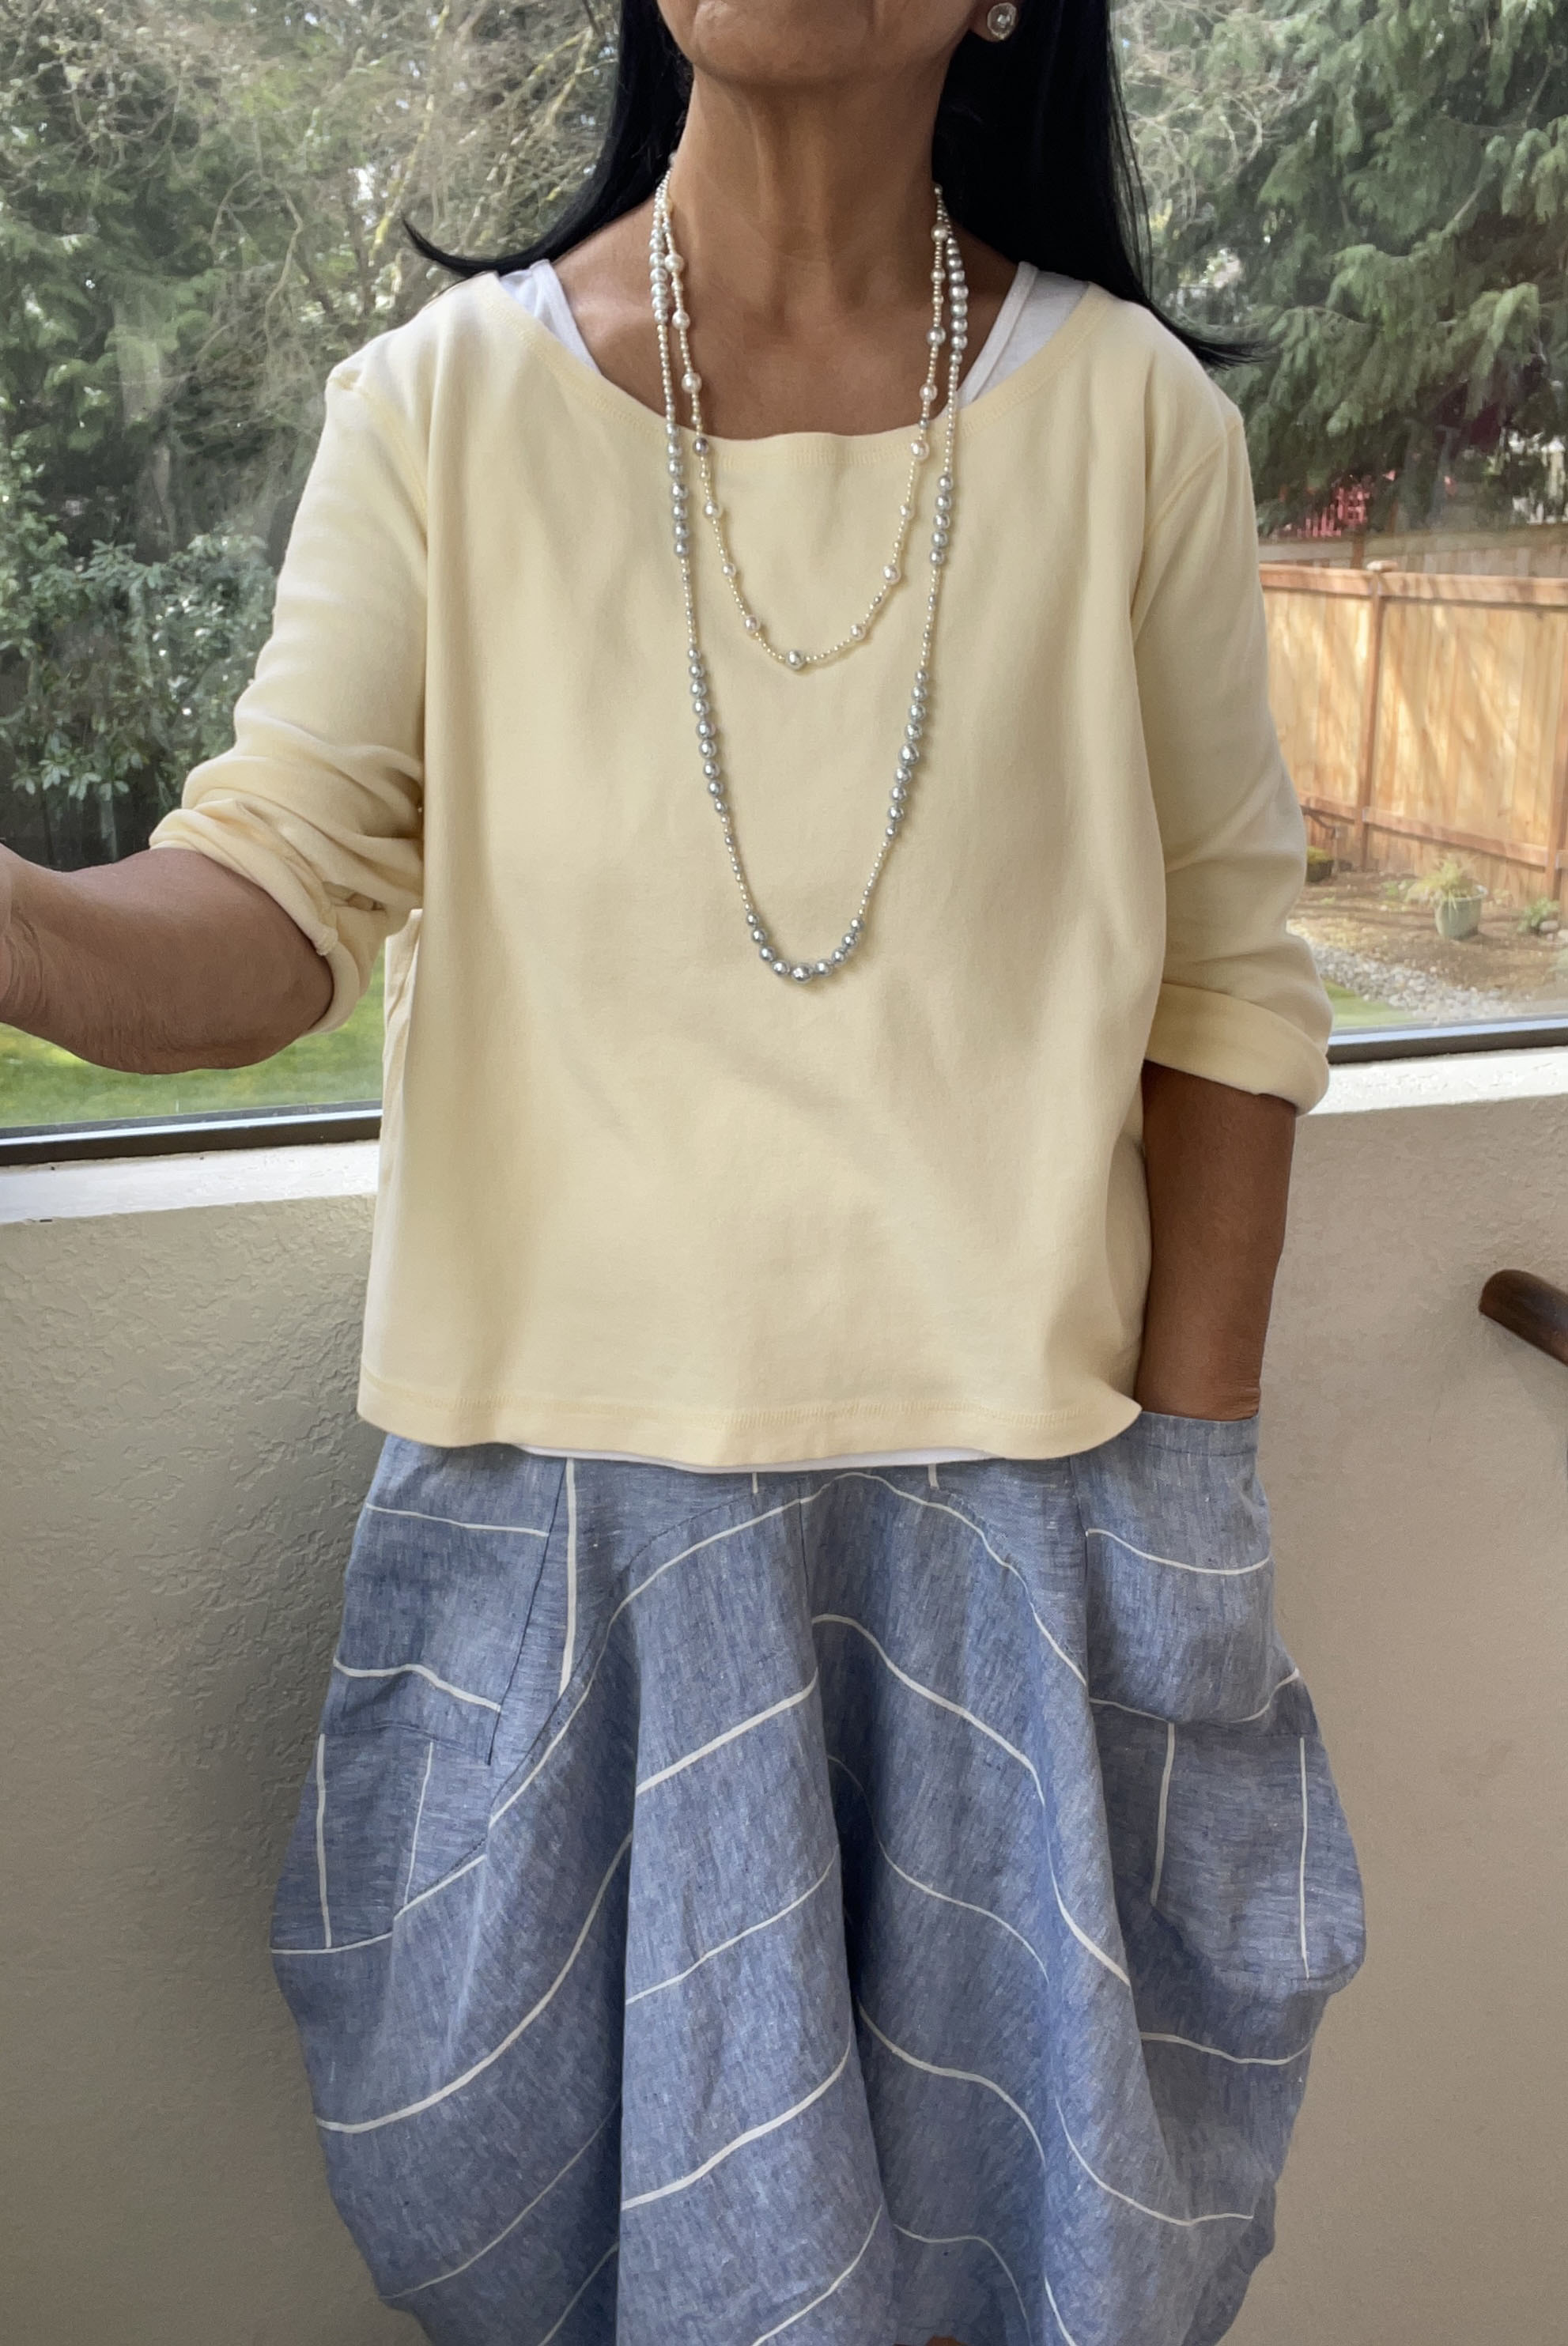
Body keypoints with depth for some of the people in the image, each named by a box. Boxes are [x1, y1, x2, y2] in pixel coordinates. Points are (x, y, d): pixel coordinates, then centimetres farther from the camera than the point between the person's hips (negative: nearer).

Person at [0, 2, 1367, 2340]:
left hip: (1024, 1489, 1)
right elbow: (272, 909, -9)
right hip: (574, 1484, 0)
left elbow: (1225, 980, 0)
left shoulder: (1132, 416, -2)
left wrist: (1192, 1492, -1)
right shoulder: (439, 406, -3)